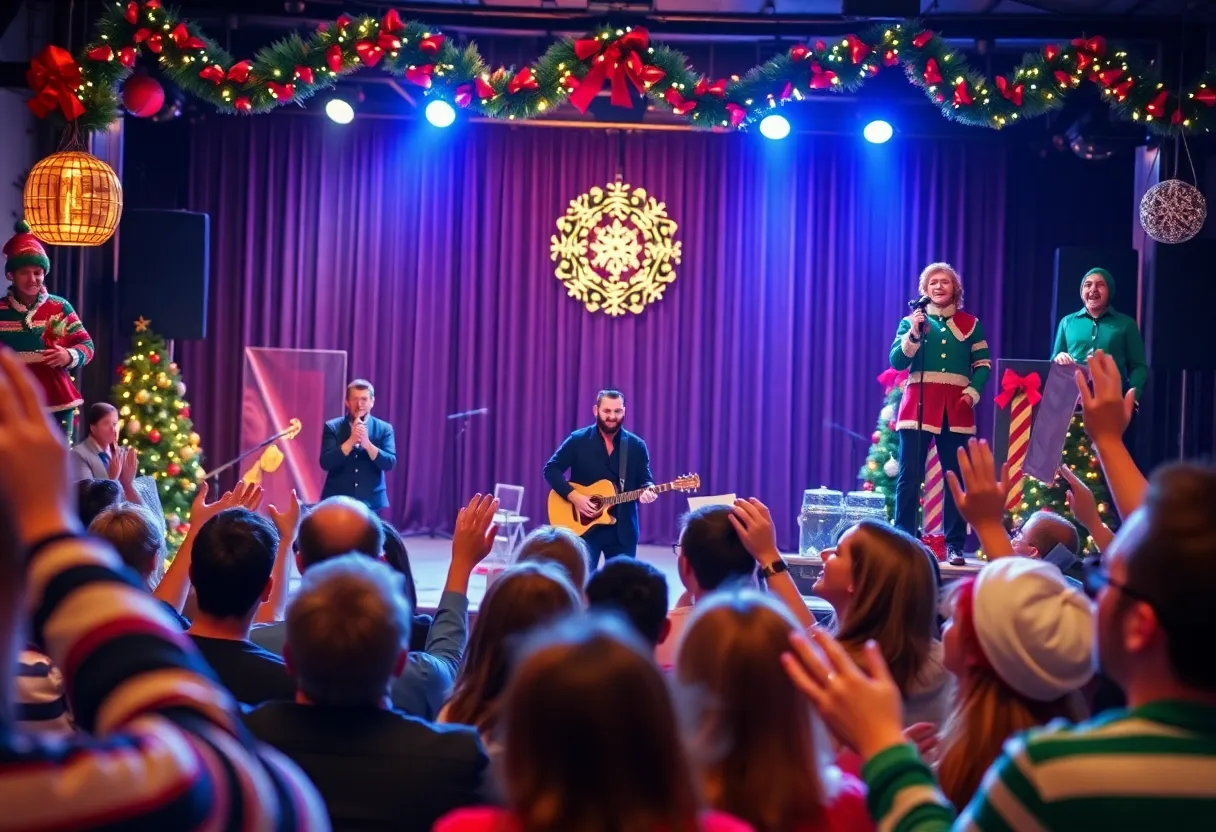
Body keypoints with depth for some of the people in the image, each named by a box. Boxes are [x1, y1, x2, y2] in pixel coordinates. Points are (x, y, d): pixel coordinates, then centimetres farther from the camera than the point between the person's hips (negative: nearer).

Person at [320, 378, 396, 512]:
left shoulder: (384, 429, 4)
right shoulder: (332, 427, 2)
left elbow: (390, 463, -6)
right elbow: (325, 463, -8)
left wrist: (367, 444, -21)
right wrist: (351, 441, -19)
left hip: (371, 502, 1)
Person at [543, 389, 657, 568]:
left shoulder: (636, 446, 4)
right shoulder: (578, 440, -2)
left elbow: (644, 480, 6)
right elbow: (551, 469, -3)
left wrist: (648, 491, -18)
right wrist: (573, 497, -15)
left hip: (623, 530, 3)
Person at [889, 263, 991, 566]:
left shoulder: (970, 323, 12)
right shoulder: (912, 320, 8)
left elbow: (983, 363, 11)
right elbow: (897, 362, -2)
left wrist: (973, 392, -5)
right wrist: (914, 333, -16)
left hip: (956, 408, 2)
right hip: (918, 405, -1)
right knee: (909, 475, -6)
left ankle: (954, 545, 8)